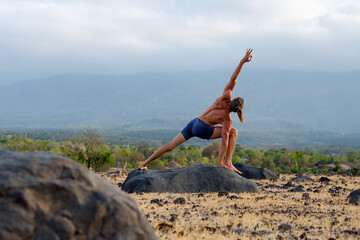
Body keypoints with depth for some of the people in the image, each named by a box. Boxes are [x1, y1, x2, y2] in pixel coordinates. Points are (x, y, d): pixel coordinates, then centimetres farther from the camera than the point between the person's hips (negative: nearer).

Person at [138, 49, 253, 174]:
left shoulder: (225, 98, -8)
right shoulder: (227, 121, -17)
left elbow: (233, 78, -15)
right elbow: (224, 142, -17)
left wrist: (242, 61, -17)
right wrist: (220, 162, -12)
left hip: (193, 122, 6)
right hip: (202, 129, -6)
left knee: (170, 146, 13)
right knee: (233, 132, -2)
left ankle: (144, 164, 18)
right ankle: (227, 163, -6)